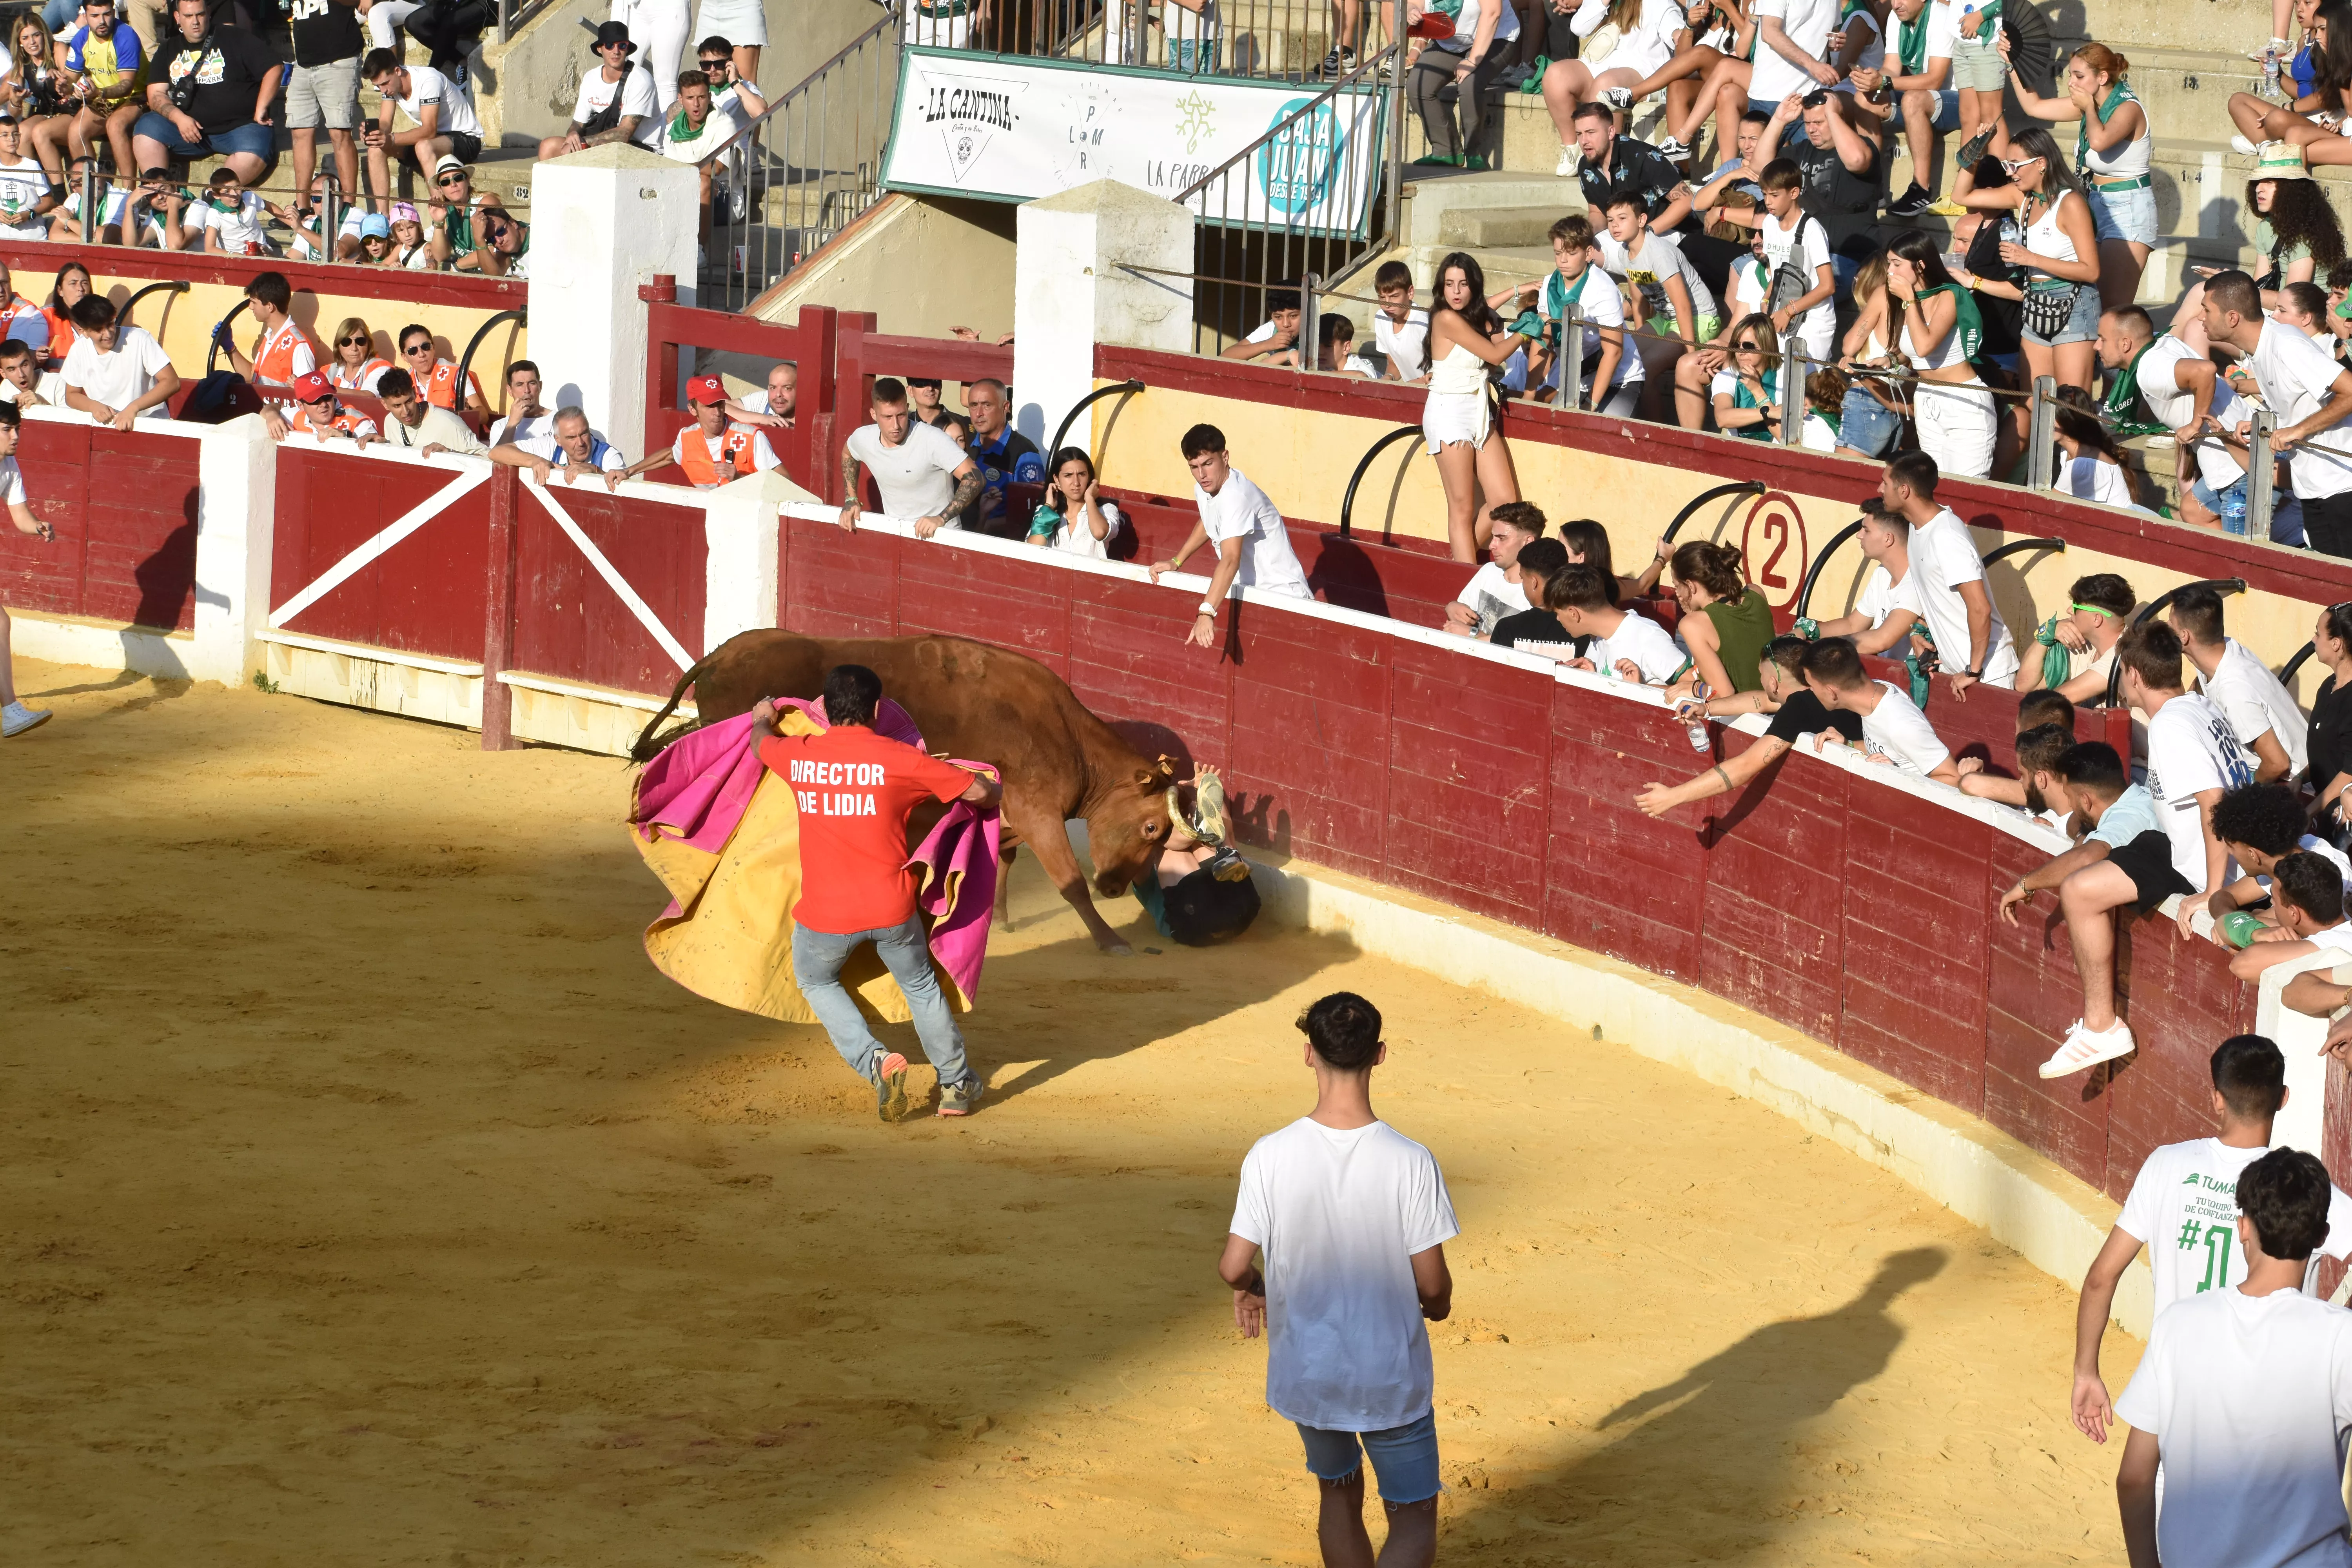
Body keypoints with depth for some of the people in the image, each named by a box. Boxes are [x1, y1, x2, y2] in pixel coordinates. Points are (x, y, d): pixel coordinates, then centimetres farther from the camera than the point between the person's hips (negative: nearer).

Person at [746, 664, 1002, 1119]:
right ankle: (956, 1085, 32)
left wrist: (763, 720, 47)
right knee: (921, 986, 24)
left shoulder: (799, 756, -3)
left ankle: (875, 1062, 6)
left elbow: (762, 743, 22)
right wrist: (994, 792, 25)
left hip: (825, 912, 0)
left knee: (816, 982, 27)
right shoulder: (901, 760, -9)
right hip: (892, 909, 0)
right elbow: (977, 791, -1)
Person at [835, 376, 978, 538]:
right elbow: (848, 453, 23)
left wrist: (941, 519, -31)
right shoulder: (863, 439, -2)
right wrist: (851, 499, 16)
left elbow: (973, 478, -23)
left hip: (940, 537, -5)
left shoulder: (931, 440, -19)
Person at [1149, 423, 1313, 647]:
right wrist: (1175, 562, 14)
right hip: (1247, 590, 9)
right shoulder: (1203, 488, 1)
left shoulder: (1236, 496, -27)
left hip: (1280, 594, -9)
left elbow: (1231, 560, -39)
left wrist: (1206, 613, -49)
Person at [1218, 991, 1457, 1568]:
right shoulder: (1411, 1163, -19)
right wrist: (1437, 1306, 12)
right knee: (1415, 1521, 9)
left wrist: (1253, 1289, 12)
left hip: (1304, 1373, 2)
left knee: (1339, 1495, 26)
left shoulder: (1270, 1157, -15)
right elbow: (1432, 1285, -13)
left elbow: (1234, 1266, -12)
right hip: (1392, 1379, -2)